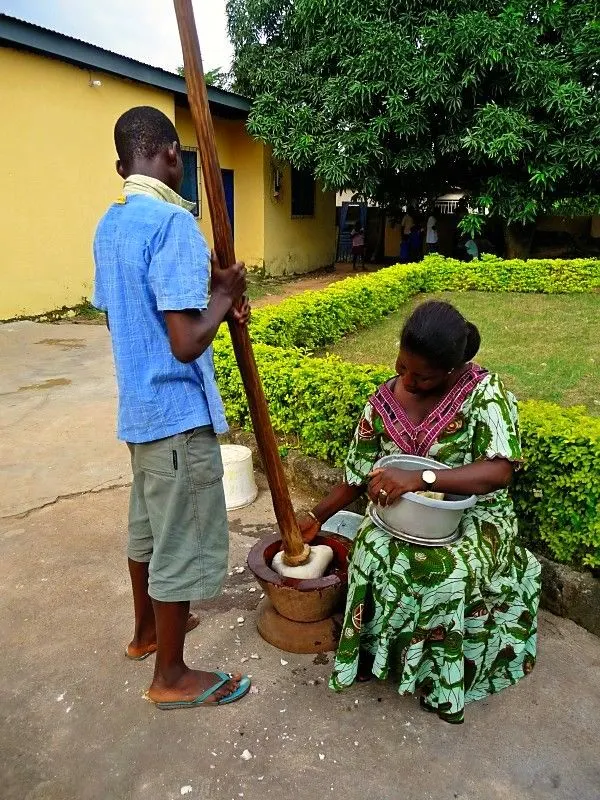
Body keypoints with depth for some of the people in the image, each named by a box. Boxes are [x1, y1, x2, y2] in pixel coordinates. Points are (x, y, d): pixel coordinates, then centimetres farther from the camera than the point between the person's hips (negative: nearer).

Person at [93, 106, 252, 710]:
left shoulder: (109, 226, 9)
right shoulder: (173, 222, -20)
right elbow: (187, 343, -26)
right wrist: (224, 297, -7)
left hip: (138, 406, 9)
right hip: (178, 411, -9)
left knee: (148, 525, 23)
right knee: (182, 542, 5)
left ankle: (146, 631, 43)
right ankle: (171, 676, 23)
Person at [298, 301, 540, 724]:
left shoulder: (487, 392, -16)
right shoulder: (384, 401, -4)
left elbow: (499, 470, -27)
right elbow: (359, 475, 6)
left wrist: (421, 477, -38)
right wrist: (316, 517, 6)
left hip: (474, 515, -3)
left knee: (450, 571, -32)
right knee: (375, 553, -27)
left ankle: (441, 670, -4)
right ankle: (376, 648, -1)